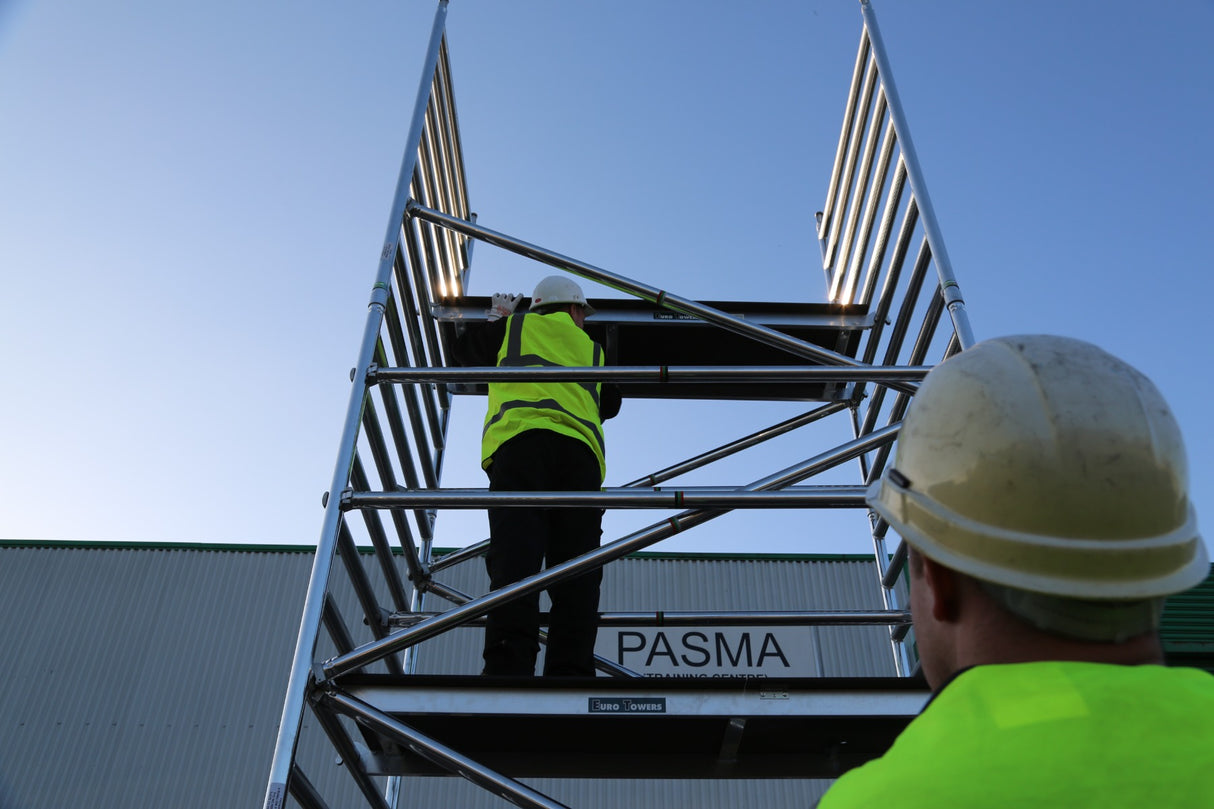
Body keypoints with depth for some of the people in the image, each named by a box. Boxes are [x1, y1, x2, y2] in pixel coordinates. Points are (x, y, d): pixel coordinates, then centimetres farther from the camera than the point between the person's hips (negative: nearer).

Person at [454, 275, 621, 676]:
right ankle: (569, 672, -22)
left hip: (518, 442, -2)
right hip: (579, 451, 2)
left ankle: (509, 670, -36)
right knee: (575, 574, -7)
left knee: (515, 562, -19)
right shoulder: (592, 348, 33)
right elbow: (610, 404, 47)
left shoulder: (513, 327, 28)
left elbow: (466, 350, 46)